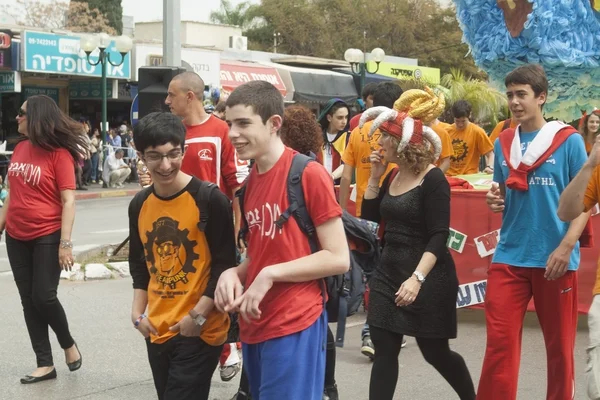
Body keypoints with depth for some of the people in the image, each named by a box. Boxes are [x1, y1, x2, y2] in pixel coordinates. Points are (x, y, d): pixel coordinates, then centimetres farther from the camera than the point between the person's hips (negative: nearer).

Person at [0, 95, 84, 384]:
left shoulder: (59, 153, -11)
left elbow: (68, 200, -14)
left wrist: (65, 243, -19)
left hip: (47, 237, -6)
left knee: (44, 297, -7)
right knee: (29, 300, 8)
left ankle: (68, 344, 21)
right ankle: (45, 364, 16)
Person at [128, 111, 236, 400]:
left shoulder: (210, 199, -13)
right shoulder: (139, 205, 4)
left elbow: (225, 264, -12)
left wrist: (198, 316, -15)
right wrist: (138, 312, 6)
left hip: (200, 331, -6)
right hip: (156, 330, 6)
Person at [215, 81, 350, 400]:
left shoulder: (309, 174, -12)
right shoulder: (251, 181, 12)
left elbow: (339, 259, -13)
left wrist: (270, 275, -16)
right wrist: (235, 273, 0)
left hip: (294, 325, -8)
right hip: (254, 325, 8)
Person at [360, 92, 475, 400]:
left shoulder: (433, 180, -14)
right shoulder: (393, 177, 9)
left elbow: (439, 236, -21)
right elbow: (370, 217, 14)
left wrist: (418, 278, -31)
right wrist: (375, 177, 4)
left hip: (428, 277, -7)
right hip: (388, 272, 7)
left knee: (435, 352, 5)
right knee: (384, 349, 3)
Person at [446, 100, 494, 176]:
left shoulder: (477, 131, -2)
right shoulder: (447, 131, 6)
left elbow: (490, 154, 1)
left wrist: (489, 167, -16)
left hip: (469, 177, -2)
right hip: (449, 176, 3)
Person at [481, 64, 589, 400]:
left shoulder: (569, 140, -4)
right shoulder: (503, 143, 8)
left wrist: (566, 247, -15)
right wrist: (496, 201, -5)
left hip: (554, 259, -3)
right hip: (510, 256, 3)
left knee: (559, 346, 9)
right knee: (500, 343, -2)